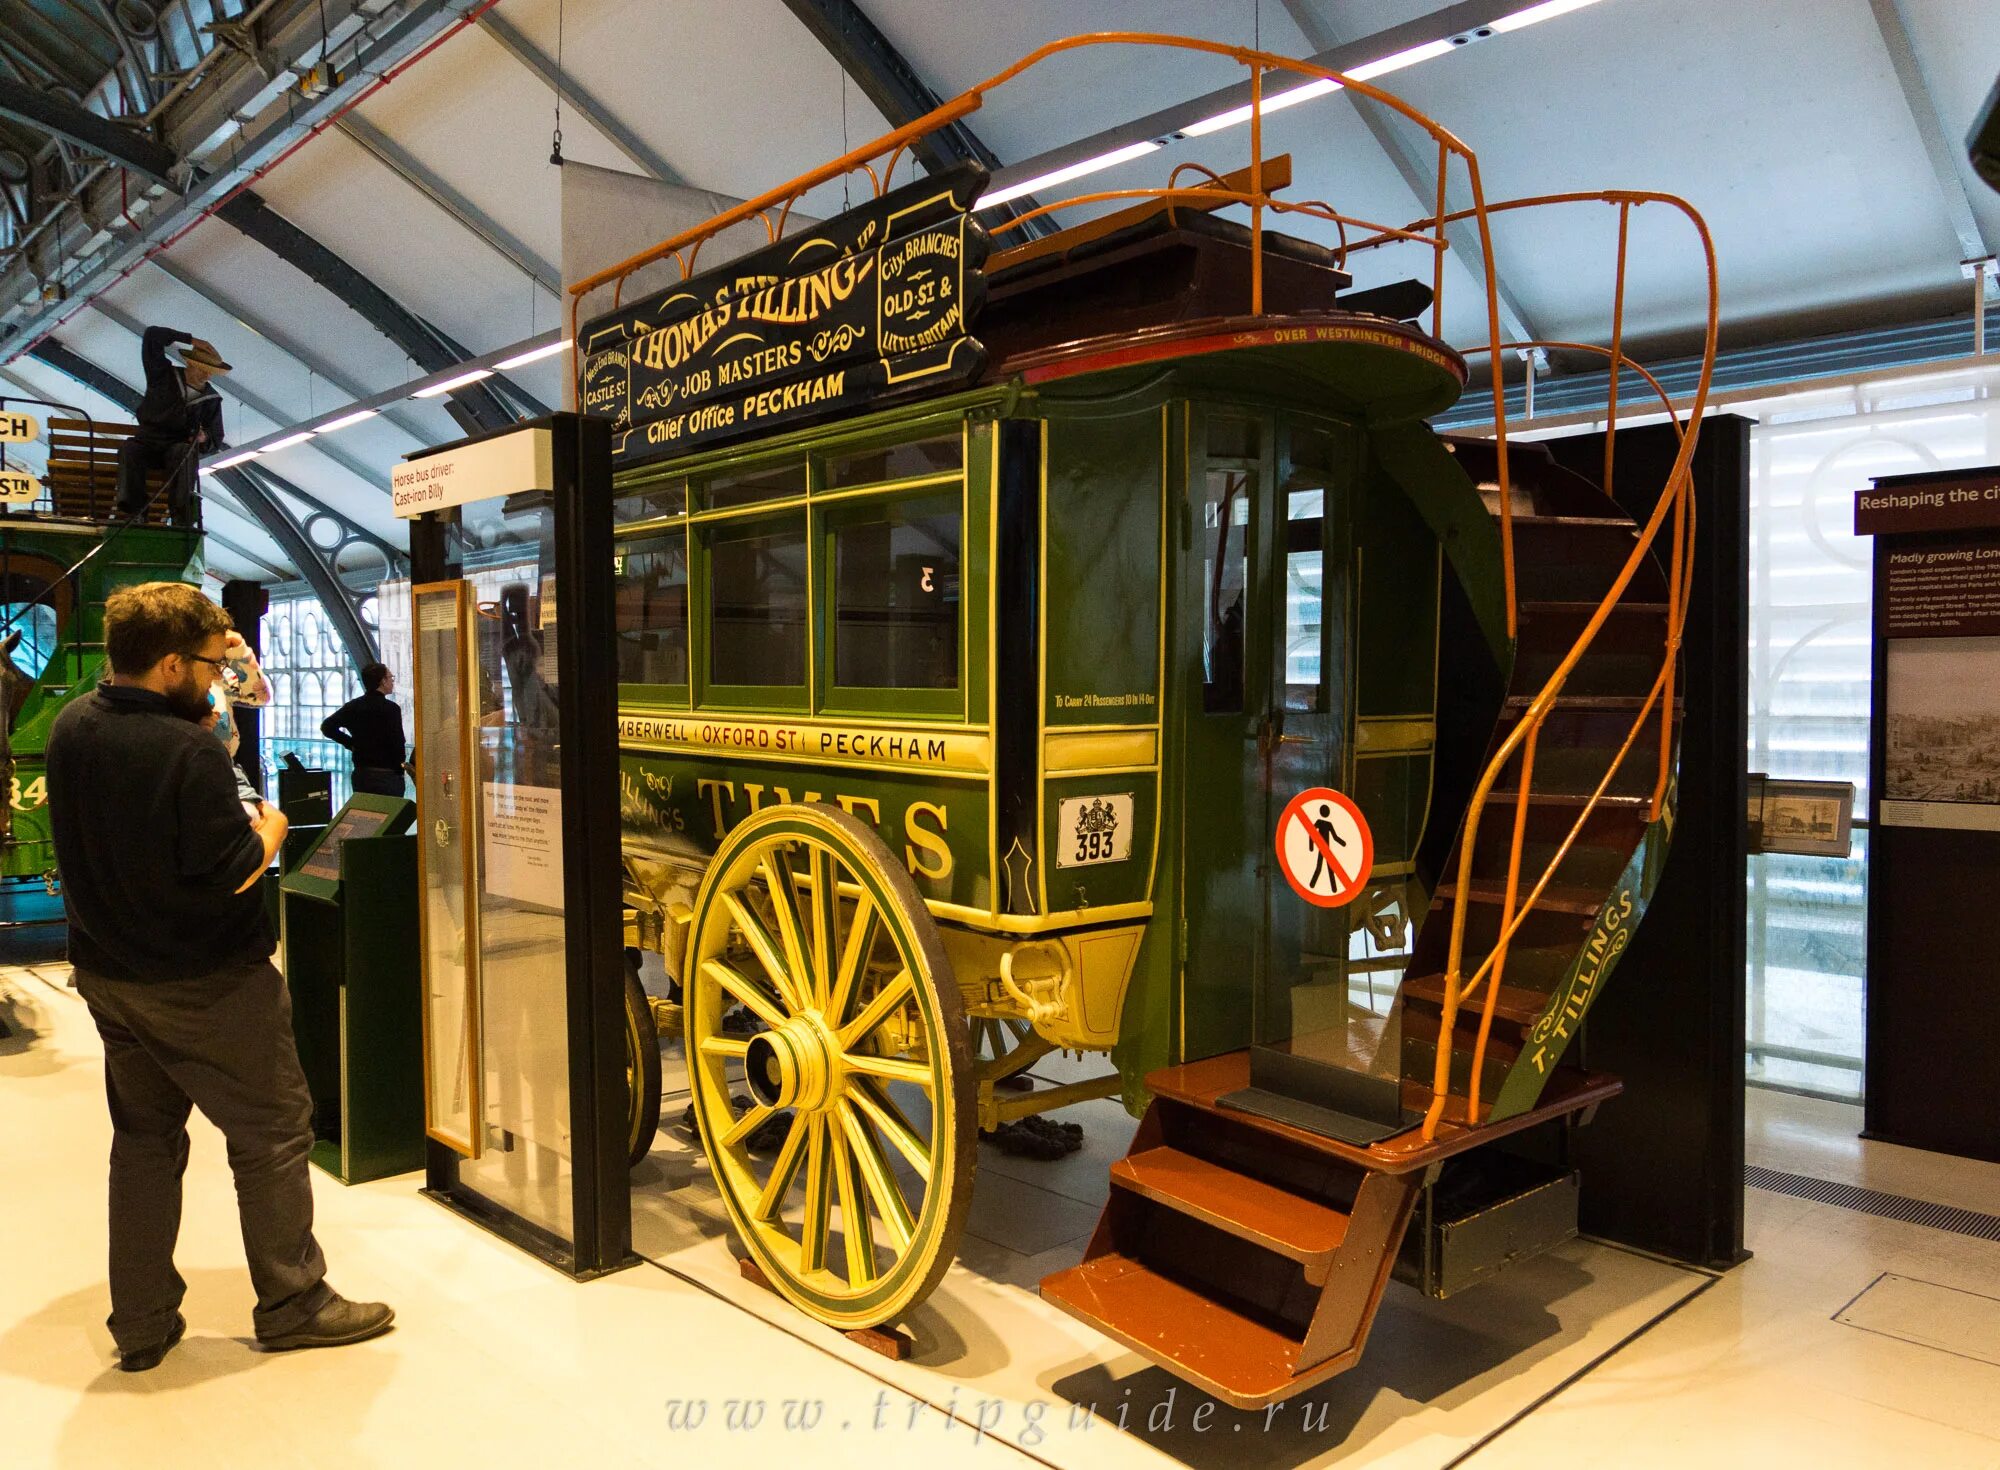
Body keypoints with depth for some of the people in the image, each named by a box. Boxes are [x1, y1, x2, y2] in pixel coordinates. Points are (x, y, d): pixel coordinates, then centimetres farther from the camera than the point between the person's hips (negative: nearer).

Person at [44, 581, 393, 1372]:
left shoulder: (71, 726, -2)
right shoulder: (190, 752, -26)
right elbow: (230, 873, -25)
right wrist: (269, 831, -5)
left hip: (110, 976, 8)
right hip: (206, 987, -8)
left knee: (144, 1137, 20)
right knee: (273, 1135, 8)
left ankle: (141, 1324, 28)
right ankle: (293, 1305, 19)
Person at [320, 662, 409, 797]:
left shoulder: (353, 706, 7)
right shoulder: (391, 708, -12)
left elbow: (327, 726, 6)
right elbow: (397, 744, -15)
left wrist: (350, 743, 10)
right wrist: (400, 767, -3)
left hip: (360, 774, 7)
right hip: (387, 775, -6)